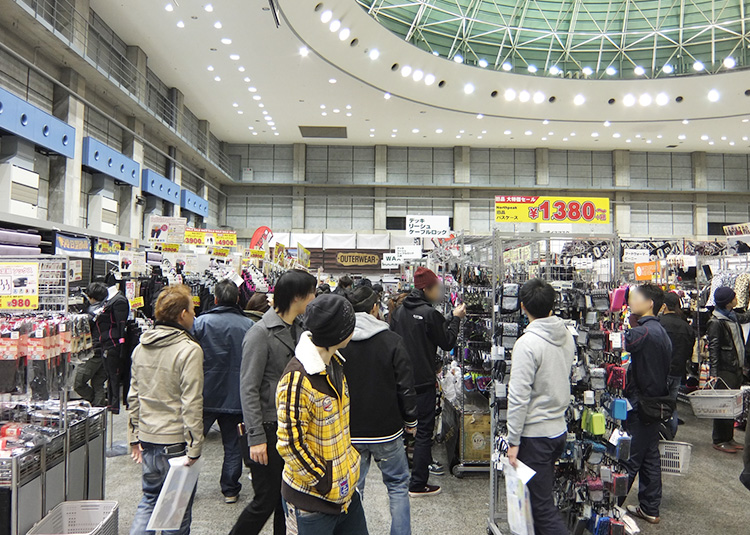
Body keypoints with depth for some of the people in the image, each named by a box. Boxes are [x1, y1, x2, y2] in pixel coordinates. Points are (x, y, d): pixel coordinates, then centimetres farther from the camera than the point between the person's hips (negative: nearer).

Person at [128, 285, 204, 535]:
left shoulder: (141, 347, 5)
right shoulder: (189, 350, -18)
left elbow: (133, 396, 10)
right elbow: (191, 404, -20)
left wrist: (135, 437, 17)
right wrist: (194, 448, -14)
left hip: (147, 439, 6)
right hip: (175, 442, -6)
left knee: (150, 498, 23)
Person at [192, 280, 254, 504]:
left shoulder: (202, 322, -8)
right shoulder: (249, 325, -5)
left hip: (205, 394, 0)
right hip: (236, 395, 1)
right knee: (233, 445, 12)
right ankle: (230, 489, 19)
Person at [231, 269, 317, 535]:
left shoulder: (300, 328, 6)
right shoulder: (261, 333, -17)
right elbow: (248, 389, -17)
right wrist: (256, 437, -18)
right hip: (270, 429, -7)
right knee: (265, 502, 3)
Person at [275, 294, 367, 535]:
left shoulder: (334, 363, 3)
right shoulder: (297, 379, -25)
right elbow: (290, 444, -23)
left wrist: (349, 462, 12)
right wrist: (324, 483, -16)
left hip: (345, 488, 8)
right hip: (313, 499, -8)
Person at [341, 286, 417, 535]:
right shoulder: (391, 340, -12)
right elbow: (406, 386, -9)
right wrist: (411, 420, 6)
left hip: (349, 432, 2)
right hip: (387, 430, -2)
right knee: (398, 485, 15)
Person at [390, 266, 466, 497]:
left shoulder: (398, 311, 5)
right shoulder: (429, 313, -17)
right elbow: (447, 342, -8)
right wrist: (456, 318, 2)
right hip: (423, 381, -7)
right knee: (423, 431, 2)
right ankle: (418, 484, 7)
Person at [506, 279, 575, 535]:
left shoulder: (527, 343, -22)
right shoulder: (567, 336, 2)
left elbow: (518, 397, -21)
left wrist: (513, 441, -14)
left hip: (536, 435, -8)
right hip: (560, 428, 8)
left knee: (542, 505, 2)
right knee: (543, 493, 23)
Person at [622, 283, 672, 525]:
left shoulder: (643, 332, -21)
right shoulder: (661, 332, 11)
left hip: (639, 405, -9)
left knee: (629, 459, 0)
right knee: (650, 456, 17)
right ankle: (650, 508, 27)